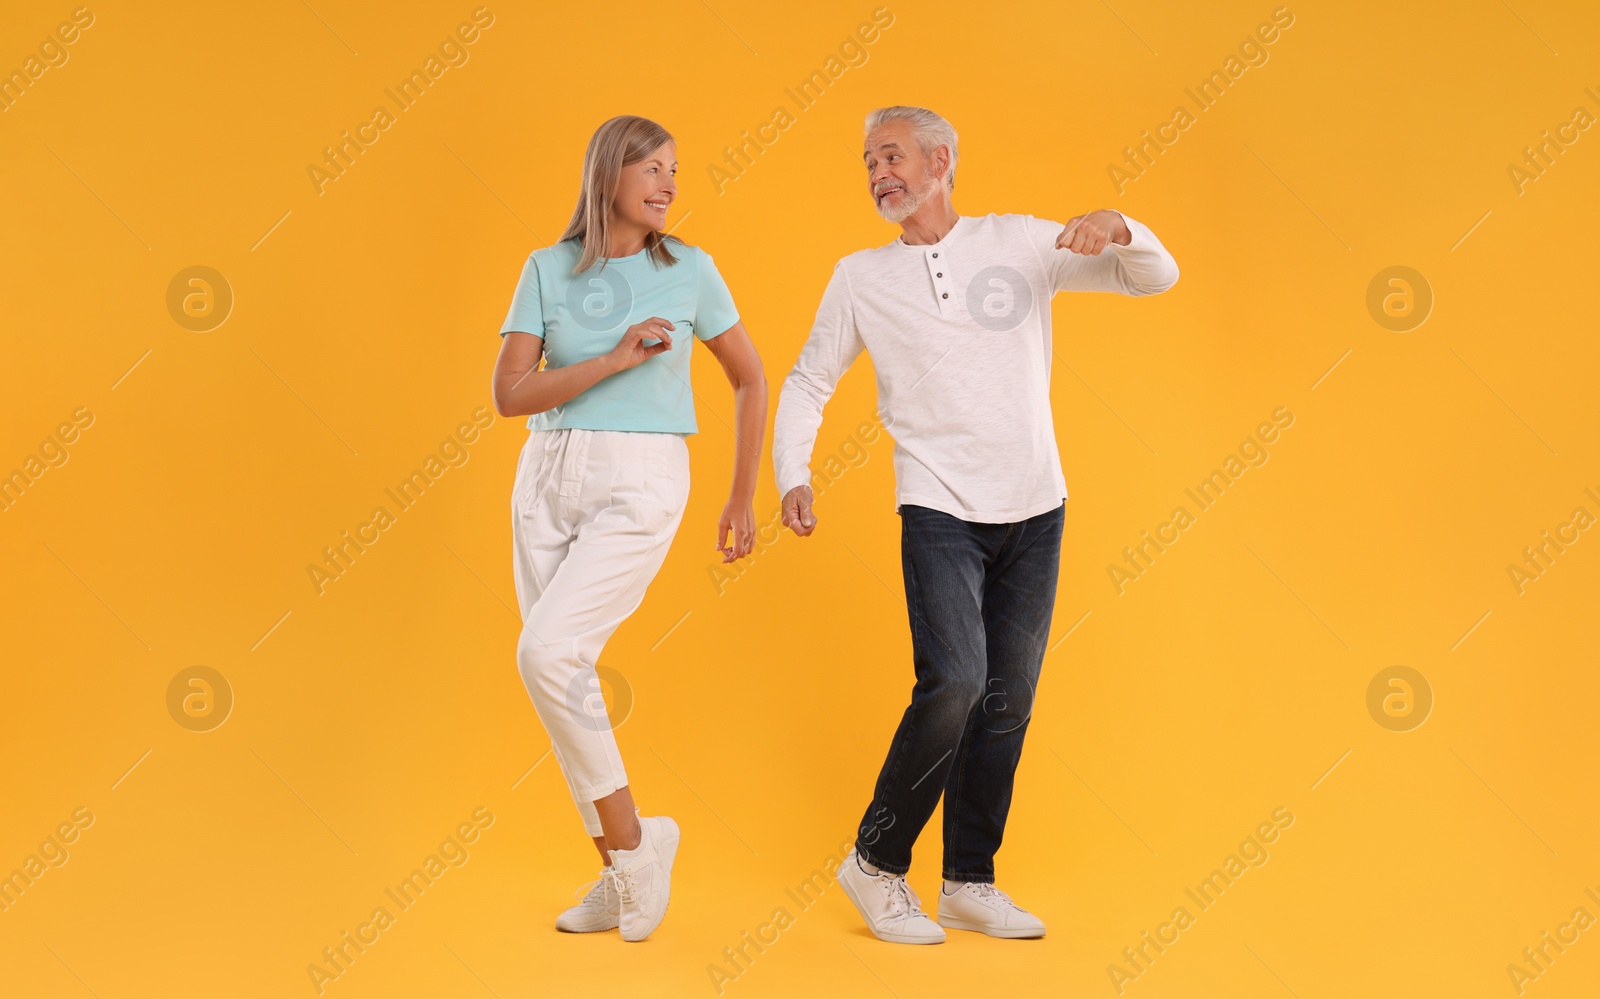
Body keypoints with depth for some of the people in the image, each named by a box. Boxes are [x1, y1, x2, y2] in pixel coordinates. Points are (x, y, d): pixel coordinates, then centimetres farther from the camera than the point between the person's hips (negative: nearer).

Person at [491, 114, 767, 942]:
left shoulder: (690, 270, 2)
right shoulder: (548, 269, 4)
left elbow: (750, 380, 11)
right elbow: (509, 394, -4)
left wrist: (742, 498, 9)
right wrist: (614, 360, -15)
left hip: (641, 484, -3)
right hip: (548, 477, 4)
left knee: (546, 654, -19)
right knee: (565, 676, 3)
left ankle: (633, 838, 0)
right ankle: (620, 871, 16)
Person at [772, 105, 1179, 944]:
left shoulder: (1019, 242, 4)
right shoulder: (861, 278, 5)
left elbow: (1156, 277, 4)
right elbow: (807, 382, 12)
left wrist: (1116, 228, -18)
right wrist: (792, 477, -2)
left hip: (1034, 508, 2)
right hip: (939, 511, -2)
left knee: (1008, 701, 6)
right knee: (954, 682, -18)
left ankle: (970, 882, 20)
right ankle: (877, 862, 3)